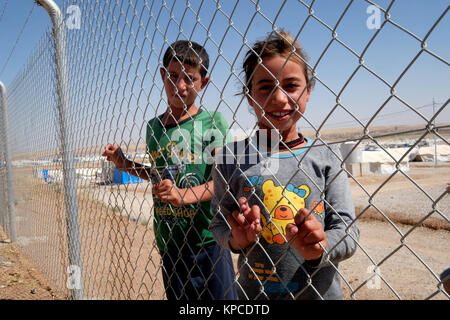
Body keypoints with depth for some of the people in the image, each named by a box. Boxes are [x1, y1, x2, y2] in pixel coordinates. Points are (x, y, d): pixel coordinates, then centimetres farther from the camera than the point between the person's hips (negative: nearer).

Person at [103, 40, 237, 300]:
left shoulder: (212, 121, -8)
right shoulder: (154, 126, 7)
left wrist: (185, 195, -24)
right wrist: (126, 165, 9)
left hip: (208, 239, -5)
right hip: (168, 239, 5)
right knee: (177, 296, 19)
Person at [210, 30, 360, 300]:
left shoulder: (325, 156, -8)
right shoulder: (230, 157, -8)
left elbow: (349, 230, -8)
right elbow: (219, 223, -1)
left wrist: (321, 247, -25)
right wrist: (235, 239, -20)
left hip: (321, 291, 0)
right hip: (254, 292, 1)